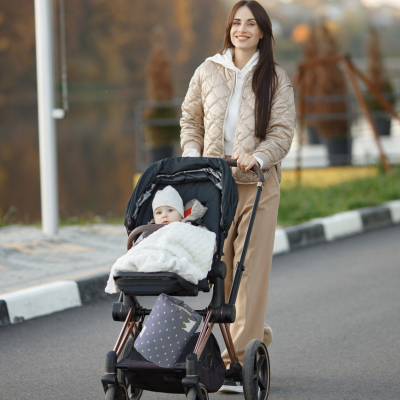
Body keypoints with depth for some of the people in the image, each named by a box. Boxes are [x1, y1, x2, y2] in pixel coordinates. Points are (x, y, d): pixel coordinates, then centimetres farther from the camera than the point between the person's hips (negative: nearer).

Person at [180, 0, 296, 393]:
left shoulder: (275, 78, 3)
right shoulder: (208, 71, 9)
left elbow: (282, 132, -2)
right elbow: (190, 118, 16)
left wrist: (256, 157, -19)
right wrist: (191, 154, -2)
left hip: (257, 183, -2)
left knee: (251, 268, -7)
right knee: (219, 265, 4)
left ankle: (240, 360, -6)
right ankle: (256, 332, 27)